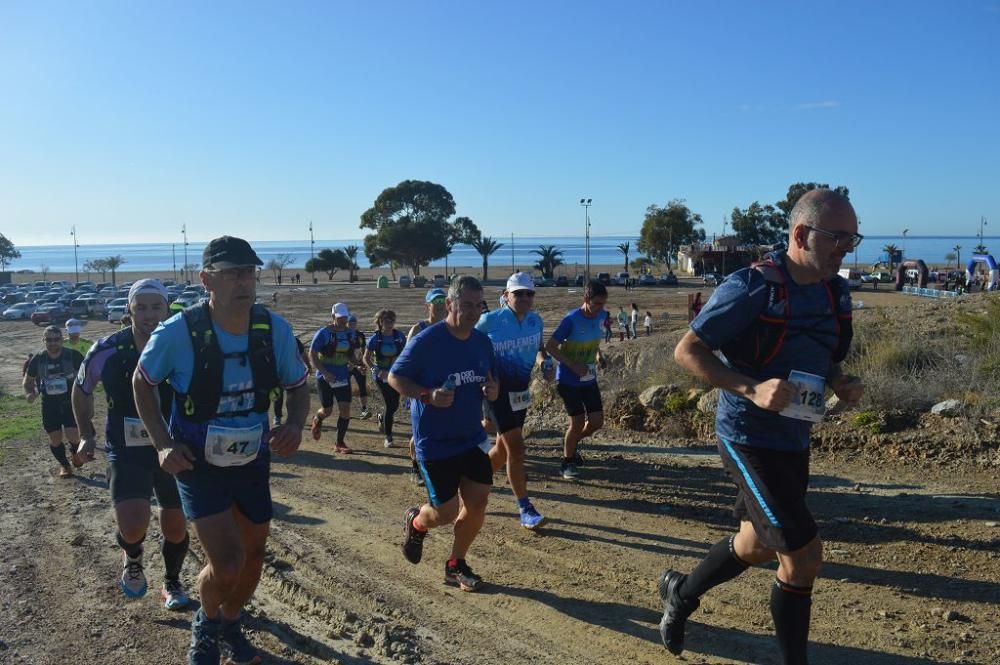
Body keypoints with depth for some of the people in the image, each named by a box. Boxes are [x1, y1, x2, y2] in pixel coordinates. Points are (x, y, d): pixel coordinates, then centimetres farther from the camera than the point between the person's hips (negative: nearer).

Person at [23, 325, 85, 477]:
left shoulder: (73, 356, -11)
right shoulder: (37, 359, -4)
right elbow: (27, 381, 11)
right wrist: (29, 393, -10)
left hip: (71, 403, -2)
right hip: (49, 405, 2)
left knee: (73, 437, -12)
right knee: (55, 439, 6)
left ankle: (75, 451, 23)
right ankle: (64, 465, 31)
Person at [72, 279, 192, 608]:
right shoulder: (106, 352, -12)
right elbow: (81, 391, 8)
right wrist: (87, 434, 6)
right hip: (126, 451, -1)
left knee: (176, 527, 11)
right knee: (132, 528, -17)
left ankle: (172, 583, 39)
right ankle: (132, 559, 20)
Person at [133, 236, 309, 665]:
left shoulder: (275, 329, -15)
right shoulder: (179, 332, -22)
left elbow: (297, 387, 0)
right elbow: (142, 383, -4)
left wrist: (295, 425, -20)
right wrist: (162, 443, -13)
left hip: (253, 461, 4)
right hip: (198, 464, -3)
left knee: (253, 556, 16)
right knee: (226, 564, -13)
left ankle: (230, 625, 47)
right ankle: (206, 624, 23)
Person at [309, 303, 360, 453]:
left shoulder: (351, 333, 5)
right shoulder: (323, 333, -10)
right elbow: (312, 354, -9)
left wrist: (354, 363, -6)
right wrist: (324, 373, -19)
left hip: (343, 377, 4)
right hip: (325, 378, -4)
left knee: (345, 409, -5)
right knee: (327, 410, 4)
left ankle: (340, 443, 7)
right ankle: (317, 419, 42)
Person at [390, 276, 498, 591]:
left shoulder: (483, 342, 1)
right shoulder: (426, 341, -17)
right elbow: (394, 377, -10)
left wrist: (491, 390, -7)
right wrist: (428, 395, -26)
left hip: (472, 437, 6)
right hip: (434, 442, -5)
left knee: (478, 502, 2)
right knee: (446, 512, -2)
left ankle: (456, 566, 24)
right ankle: (415, 522, 35)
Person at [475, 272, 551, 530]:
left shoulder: (535, 320, 2)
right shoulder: (489, 321, -13)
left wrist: (544, 362, -3)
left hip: (521, 390, 7)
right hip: (499, 390, -6)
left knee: (503, 448, 14)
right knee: (516, 447, -10)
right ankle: (525, 510, -2)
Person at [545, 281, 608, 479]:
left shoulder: (601, 316, -2)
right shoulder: (571, 320, -21)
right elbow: (550, 347, -17)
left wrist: (599, 355, 0)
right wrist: (574, 366, -23)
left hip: (589, 379, 6)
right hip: (569, 380, -6)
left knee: (597, 421, 4)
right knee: (578, 422, -4)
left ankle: (571, 443, 32)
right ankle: (567, 462, 18)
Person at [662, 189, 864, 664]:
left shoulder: (836, 292, 5)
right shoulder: (752, 288, -19)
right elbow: (687, 350, -16)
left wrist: (841, 384, -3)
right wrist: (751, 389, -28)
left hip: (794, 440, 9)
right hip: (748, 439, -8)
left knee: (756, 546, 22)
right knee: (803, 557, -8)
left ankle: (680, 594, 46)